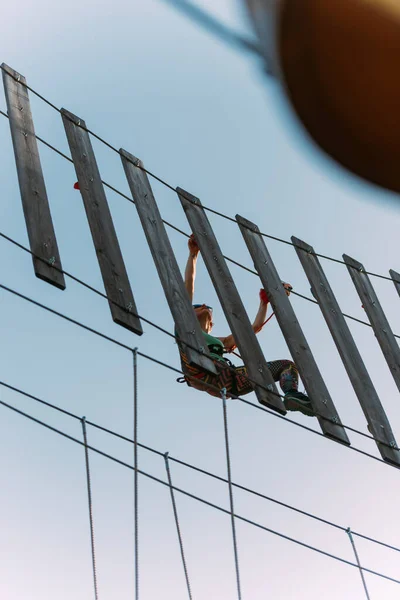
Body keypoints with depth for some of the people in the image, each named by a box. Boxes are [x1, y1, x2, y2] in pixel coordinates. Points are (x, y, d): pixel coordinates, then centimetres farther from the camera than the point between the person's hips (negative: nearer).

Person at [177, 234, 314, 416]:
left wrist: (265, 300, 45)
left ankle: (292, 394, -35)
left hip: (231, 381, 5)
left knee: (287, 365, -1)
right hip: (206, 375, -5)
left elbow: (255, 327, 45)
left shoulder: (220, 342, 44)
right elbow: (188, 285, 25)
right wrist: (193, 254, 26)